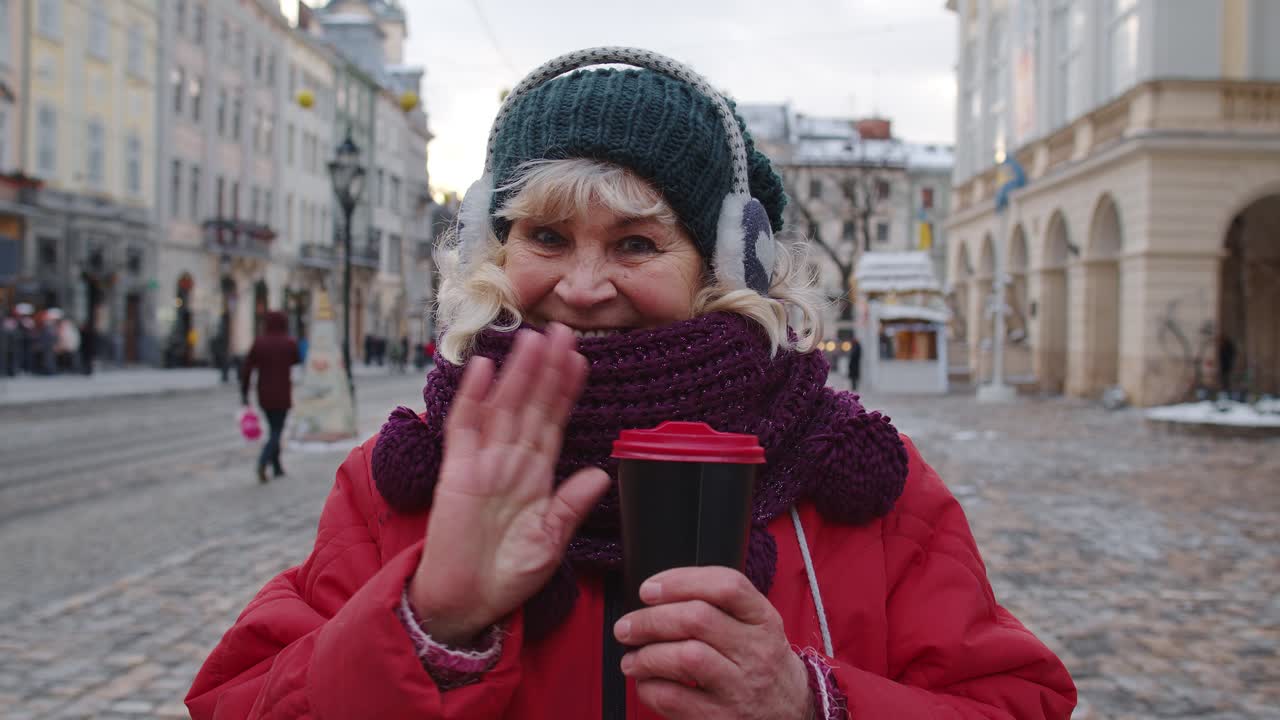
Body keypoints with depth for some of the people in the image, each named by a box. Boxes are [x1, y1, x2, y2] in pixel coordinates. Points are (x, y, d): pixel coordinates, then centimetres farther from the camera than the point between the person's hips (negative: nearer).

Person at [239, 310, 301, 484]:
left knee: (274, 429, 20)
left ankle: (277, 467, 25)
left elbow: (246, 369, -6)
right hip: (282, 395, -3)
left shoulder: (258, 342, -3)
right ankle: (263, 461, -26)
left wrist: (244, 394, 0)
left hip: (264, 394, 3)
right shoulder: (289, 343, -9)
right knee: (276, 432, -1)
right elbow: (296, 361, 11)